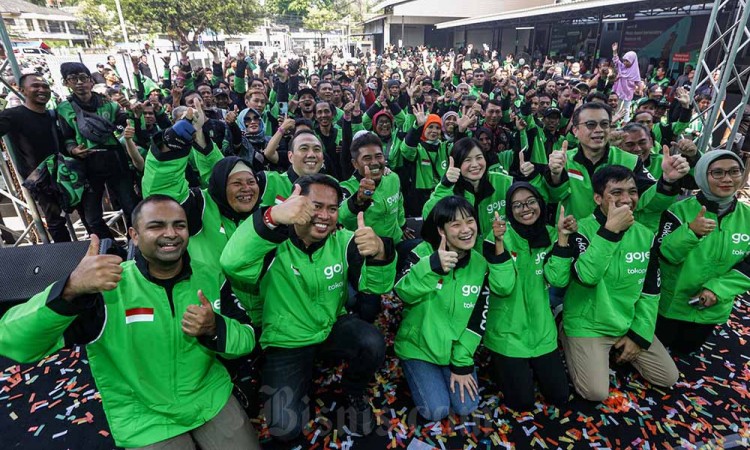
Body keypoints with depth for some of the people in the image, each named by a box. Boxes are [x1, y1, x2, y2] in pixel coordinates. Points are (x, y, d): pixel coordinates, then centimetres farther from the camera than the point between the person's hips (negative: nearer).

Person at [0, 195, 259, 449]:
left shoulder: (211, 278, -8)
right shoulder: (105, 287, -16)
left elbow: (247, 340, -4)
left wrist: (214, 329, -26)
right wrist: (70, 289, -44)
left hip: (212, 401, 2)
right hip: (145, 422, -2)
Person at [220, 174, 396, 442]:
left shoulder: (343, 241, -9)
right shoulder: (273, 244, -19)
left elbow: (377, 286, -18)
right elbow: (233, 265, -41)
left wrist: (380, 252, -42)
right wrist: (272, 217, -59)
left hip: (333, 327, 2)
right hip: (286, 341, -2)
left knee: (373, 344, -27)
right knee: (286, 428, -13)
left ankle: (354, 393, 8)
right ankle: (301, 386, 22)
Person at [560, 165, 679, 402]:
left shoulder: (645, 235, -1)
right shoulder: (581, 230, -18)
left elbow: (651, 291, 5)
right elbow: (586, 276, -34)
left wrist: (639, 335, 0)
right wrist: (610, 229, -35)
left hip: (629, 324, 6)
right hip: (587, 325, -5)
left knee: (669, 377, 8)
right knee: (597, 392, -13)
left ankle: (616, 349, 26)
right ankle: (570, 341, 12)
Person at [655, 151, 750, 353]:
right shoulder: (680, 210, -17)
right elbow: (663, 254, -24)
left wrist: (718, 289, -20)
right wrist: (690, 231, -41)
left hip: (713, 308, 4)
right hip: (671, 303, -3)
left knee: (684, 349, 24)